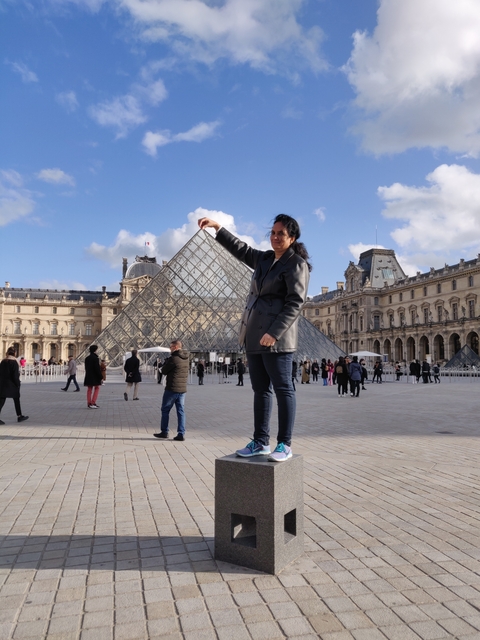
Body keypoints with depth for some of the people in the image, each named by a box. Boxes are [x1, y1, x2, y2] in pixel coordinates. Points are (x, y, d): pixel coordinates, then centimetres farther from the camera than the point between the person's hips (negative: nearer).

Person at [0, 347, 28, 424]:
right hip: (11, 385, -5)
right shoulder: (14, 362, -12)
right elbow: (15, 375, -15)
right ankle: (19, 416, 16)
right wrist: (18, 384, -7)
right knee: (16, 400, 9)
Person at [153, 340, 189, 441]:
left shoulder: (173, 358, -17)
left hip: (172, 389, -6)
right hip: (182, 389, 6)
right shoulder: (186, 358, 7)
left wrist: (166, 361, 6)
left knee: (165, 410, 9)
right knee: (181, 411, 7)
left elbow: (164, 371, -8)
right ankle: (181, 434, 4)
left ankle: (164, 432, 17)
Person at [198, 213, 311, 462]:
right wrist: (217, 227, 25)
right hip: (254, 334, 8)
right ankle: (261, 442, 16)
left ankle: (284, 444, 5)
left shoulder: (297, 264, -4)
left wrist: (274, 332, -22)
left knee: (282, 389, -3)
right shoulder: (265, 258, 19)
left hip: (276, 336, -8)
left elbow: (295, 302, -14)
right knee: (260, 389, 9)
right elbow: (241, 249, 32)